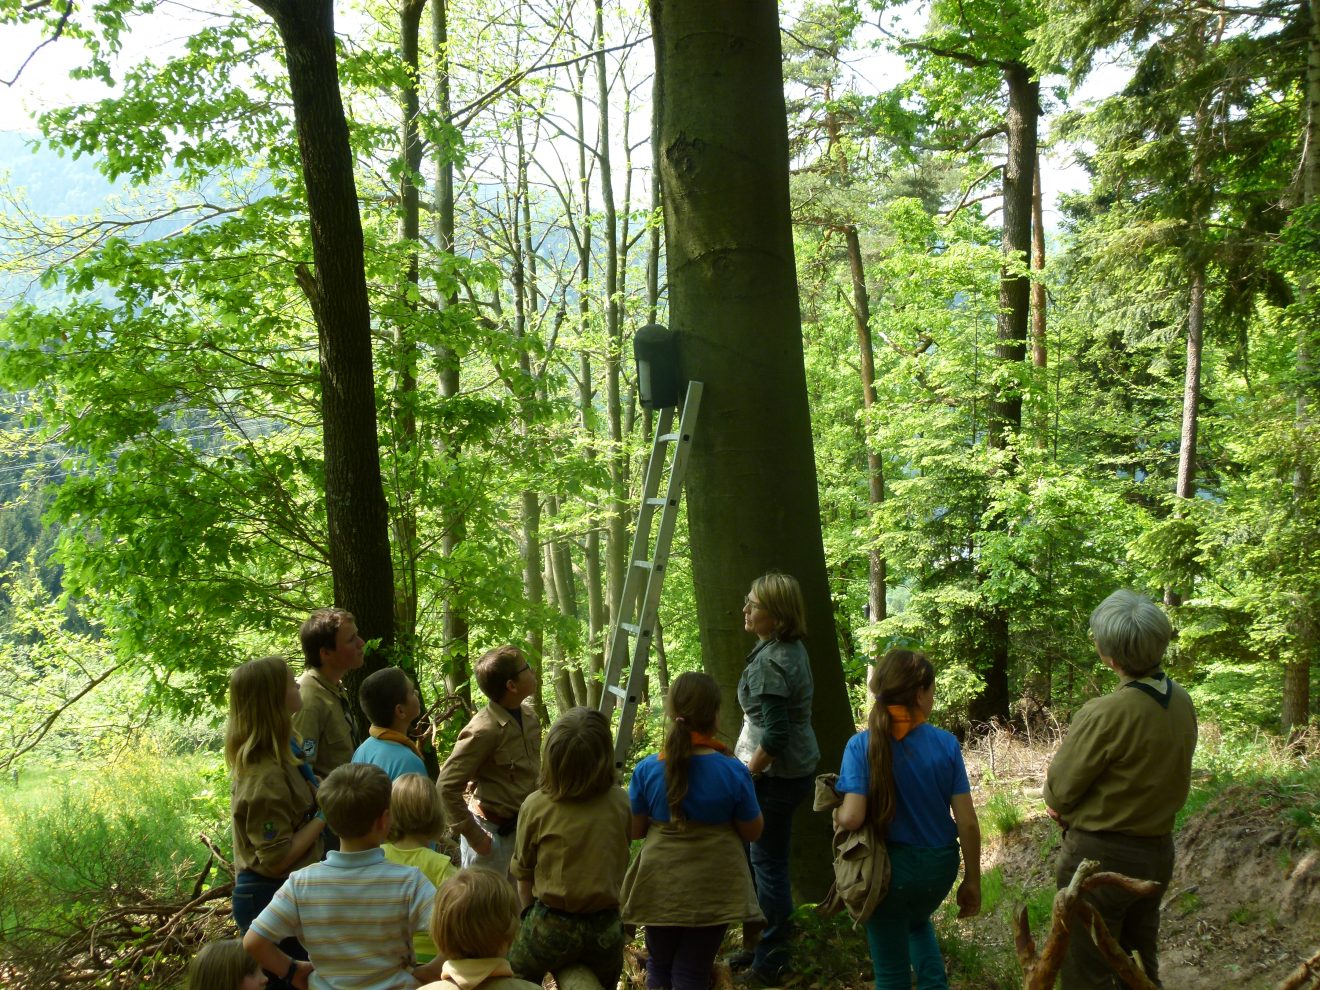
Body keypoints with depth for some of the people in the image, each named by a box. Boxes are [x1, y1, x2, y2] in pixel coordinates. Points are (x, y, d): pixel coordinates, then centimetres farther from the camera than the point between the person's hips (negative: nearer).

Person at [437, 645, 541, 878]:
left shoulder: (529, 715, 1)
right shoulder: (483, 731, -24)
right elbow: (447, 786, -22)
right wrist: (473, 835, -18)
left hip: (523, 829, 7)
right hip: (492, 832, -7)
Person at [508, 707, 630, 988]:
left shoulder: (536, 806, -14)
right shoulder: (620, 802, -9)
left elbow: (523, 873, -2)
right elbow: (620, 864, 4)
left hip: (552, 925, -2)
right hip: (607, 926, 2)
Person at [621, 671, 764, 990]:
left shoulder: (647, 770, -11)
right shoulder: (733, 772, -16)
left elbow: (635, 830, 1)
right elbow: (752, 832, -4)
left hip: (661, 888, 2)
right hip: (712, 890, -1)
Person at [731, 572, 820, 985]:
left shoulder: (770, 662, -23)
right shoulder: (792, 648, 7)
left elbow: (774, 735, -26)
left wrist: (745, 777, -14)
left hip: (776, 775, -10)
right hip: (795, 768, 10)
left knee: (768, 862, 1)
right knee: (768, 858, 19)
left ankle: (771, 962, 12)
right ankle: (767, 944, 32)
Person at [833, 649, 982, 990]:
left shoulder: (862, 745, -17)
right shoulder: (946, 744, -11)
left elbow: (851, 818, -25)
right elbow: (967, 822, -9)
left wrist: (834, 813, -1)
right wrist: (972, 880, 3)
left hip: (890, 866, -3)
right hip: (939, 864, 3)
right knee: (918, 922, 36)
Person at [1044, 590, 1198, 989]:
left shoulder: (1105, 714, -26)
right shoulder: (1183, 702, -3)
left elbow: (1059, 790, -16)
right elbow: (1165, 778, 6)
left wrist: (1065, 811, 7)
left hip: (1100, 856, -7)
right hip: (1158, 851, 7)